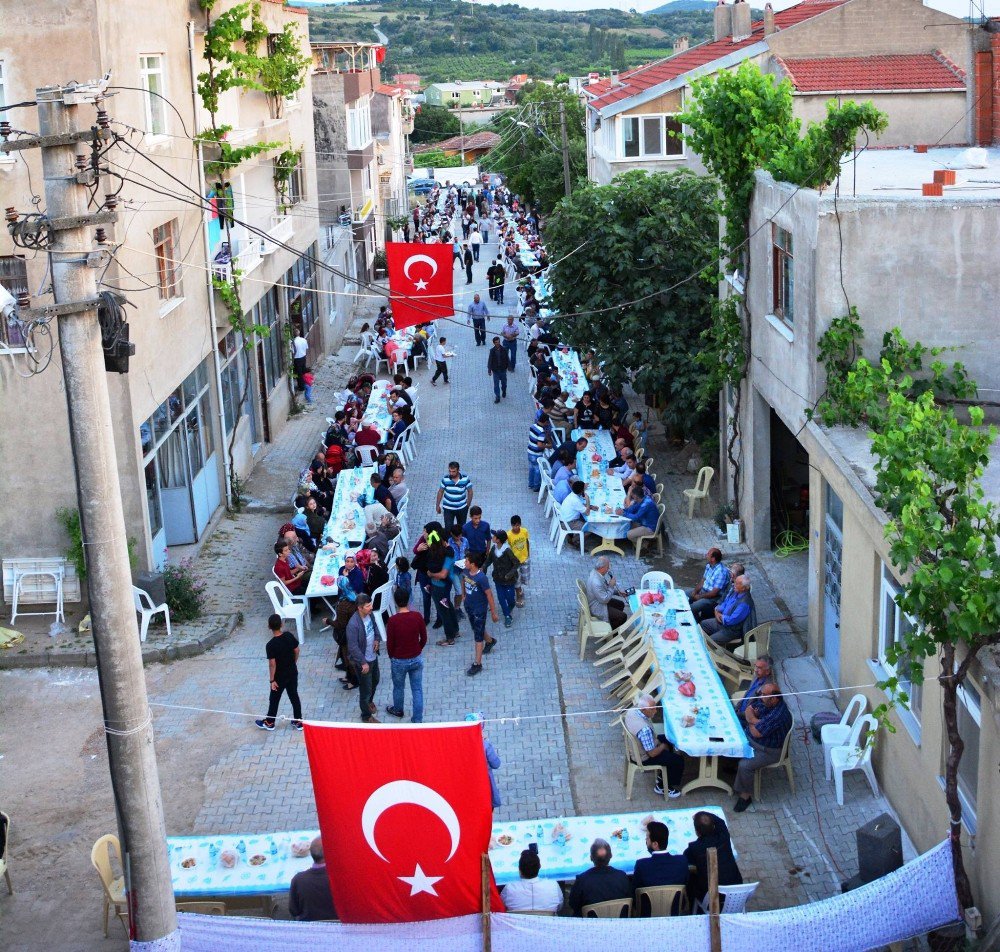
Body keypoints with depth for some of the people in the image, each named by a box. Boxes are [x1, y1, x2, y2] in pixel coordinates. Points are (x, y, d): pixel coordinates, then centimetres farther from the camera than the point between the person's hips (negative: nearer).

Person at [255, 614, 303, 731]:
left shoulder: (270, 645, -27)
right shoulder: (289, 636, -12)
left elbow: (272, 664, -23)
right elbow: (296, 651, 0)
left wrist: (272, 680, -12)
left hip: (280, 676, -5)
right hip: (293, 672, 5)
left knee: (274, 699, 15)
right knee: (294, 696, 18)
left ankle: (269, 723, 33)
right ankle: (298, 722, 28)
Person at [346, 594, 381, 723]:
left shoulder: (369, 615, -8)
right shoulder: (353, 624, -32)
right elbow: (353, 647, -28)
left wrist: (377, 639, -5)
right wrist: (363, 663, -25)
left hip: (373, 657, 8)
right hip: (363, 661, -8)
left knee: (375, 681, 29)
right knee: (366, 689, 8)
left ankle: (369, 701, 56)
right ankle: (366, 716, 29)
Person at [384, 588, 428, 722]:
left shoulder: (392, 621, -20)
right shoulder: (417, 616, -13)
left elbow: (389, 644, -11)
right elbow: (424, 639, -3)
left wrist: (392, 658, 8)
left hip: (399, 661, -2)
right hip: (416, 659, 2)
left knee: (398, 687, 23)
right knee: (417, 690, 12)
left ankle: (398, 710, 46)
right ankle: (418, 720, 17)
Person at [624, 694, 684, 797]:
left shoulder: (631, 711, -17)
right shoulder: (644, 729, -41)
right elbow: (652, 753, -30)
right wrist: (663, 746, -8)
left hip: (635, 748, 8)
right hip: (644, 757, -8)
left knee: (668, 740, 26)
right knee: (678, 760, 1)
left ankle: (662, 775, 39)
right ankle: (662, 787, 20)